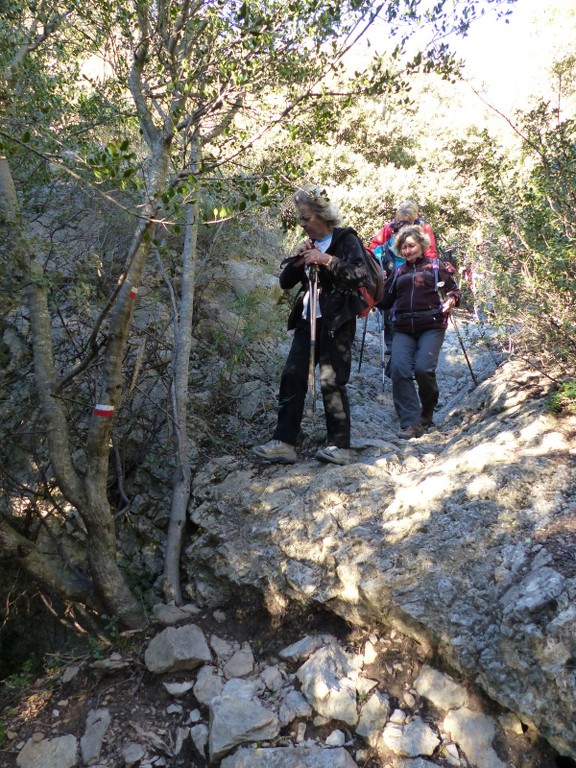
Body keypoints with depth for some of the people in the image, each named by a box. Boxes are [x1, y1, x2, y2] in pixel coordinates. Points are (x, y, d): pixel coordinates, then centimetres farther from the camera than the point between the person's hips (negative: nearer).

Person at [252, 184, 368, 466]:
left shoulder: (346, 239, -1)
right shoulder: (310, 244, 19)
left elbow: (360, 273, -17)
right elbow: (285, 282, 15)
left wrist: (326, 259, -20)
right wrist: (299, 260, -1)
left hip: (337, 321, -7)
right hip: (308, 319, 7)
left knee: (332, 381, -9)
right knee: (292, 377, -2)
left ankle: (340, 446, -1)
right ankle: (283, 442, 0)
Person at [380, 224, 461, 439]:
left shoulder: (435, 266, 14)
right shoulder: (398, 272, 24)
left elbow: (454, 290, 14)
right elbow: (385, 300, 23)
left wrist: (450, 301, -8)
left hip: (431, 326, -3)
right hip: (403, 329, 3)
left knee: (423, 369, -21)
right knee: (399, 369, -20)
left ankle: (427, 412, 9)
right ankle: (411, 424, -18)